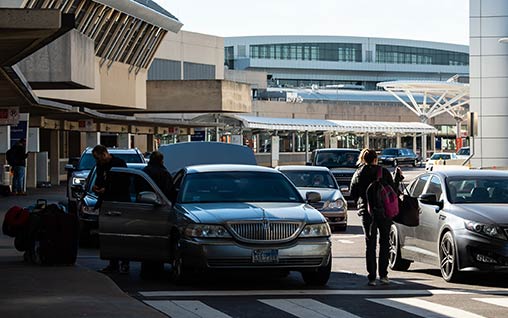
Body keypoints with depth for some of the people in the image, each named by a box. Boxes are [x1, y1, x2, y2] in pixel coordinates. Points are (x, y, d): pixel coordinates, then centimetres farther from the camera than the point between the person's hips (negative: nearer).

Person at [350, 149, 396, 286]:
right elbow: (393, 190, -5)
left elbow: (353, 194, 5)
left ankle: (372, 277, 1)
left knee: (370, 244, 6)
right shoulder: (384, 172, -4)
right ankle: (383, 274, 5)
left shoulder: (358, 174, 2)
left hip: (367, 212, 1)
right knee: (384, 242, 10)